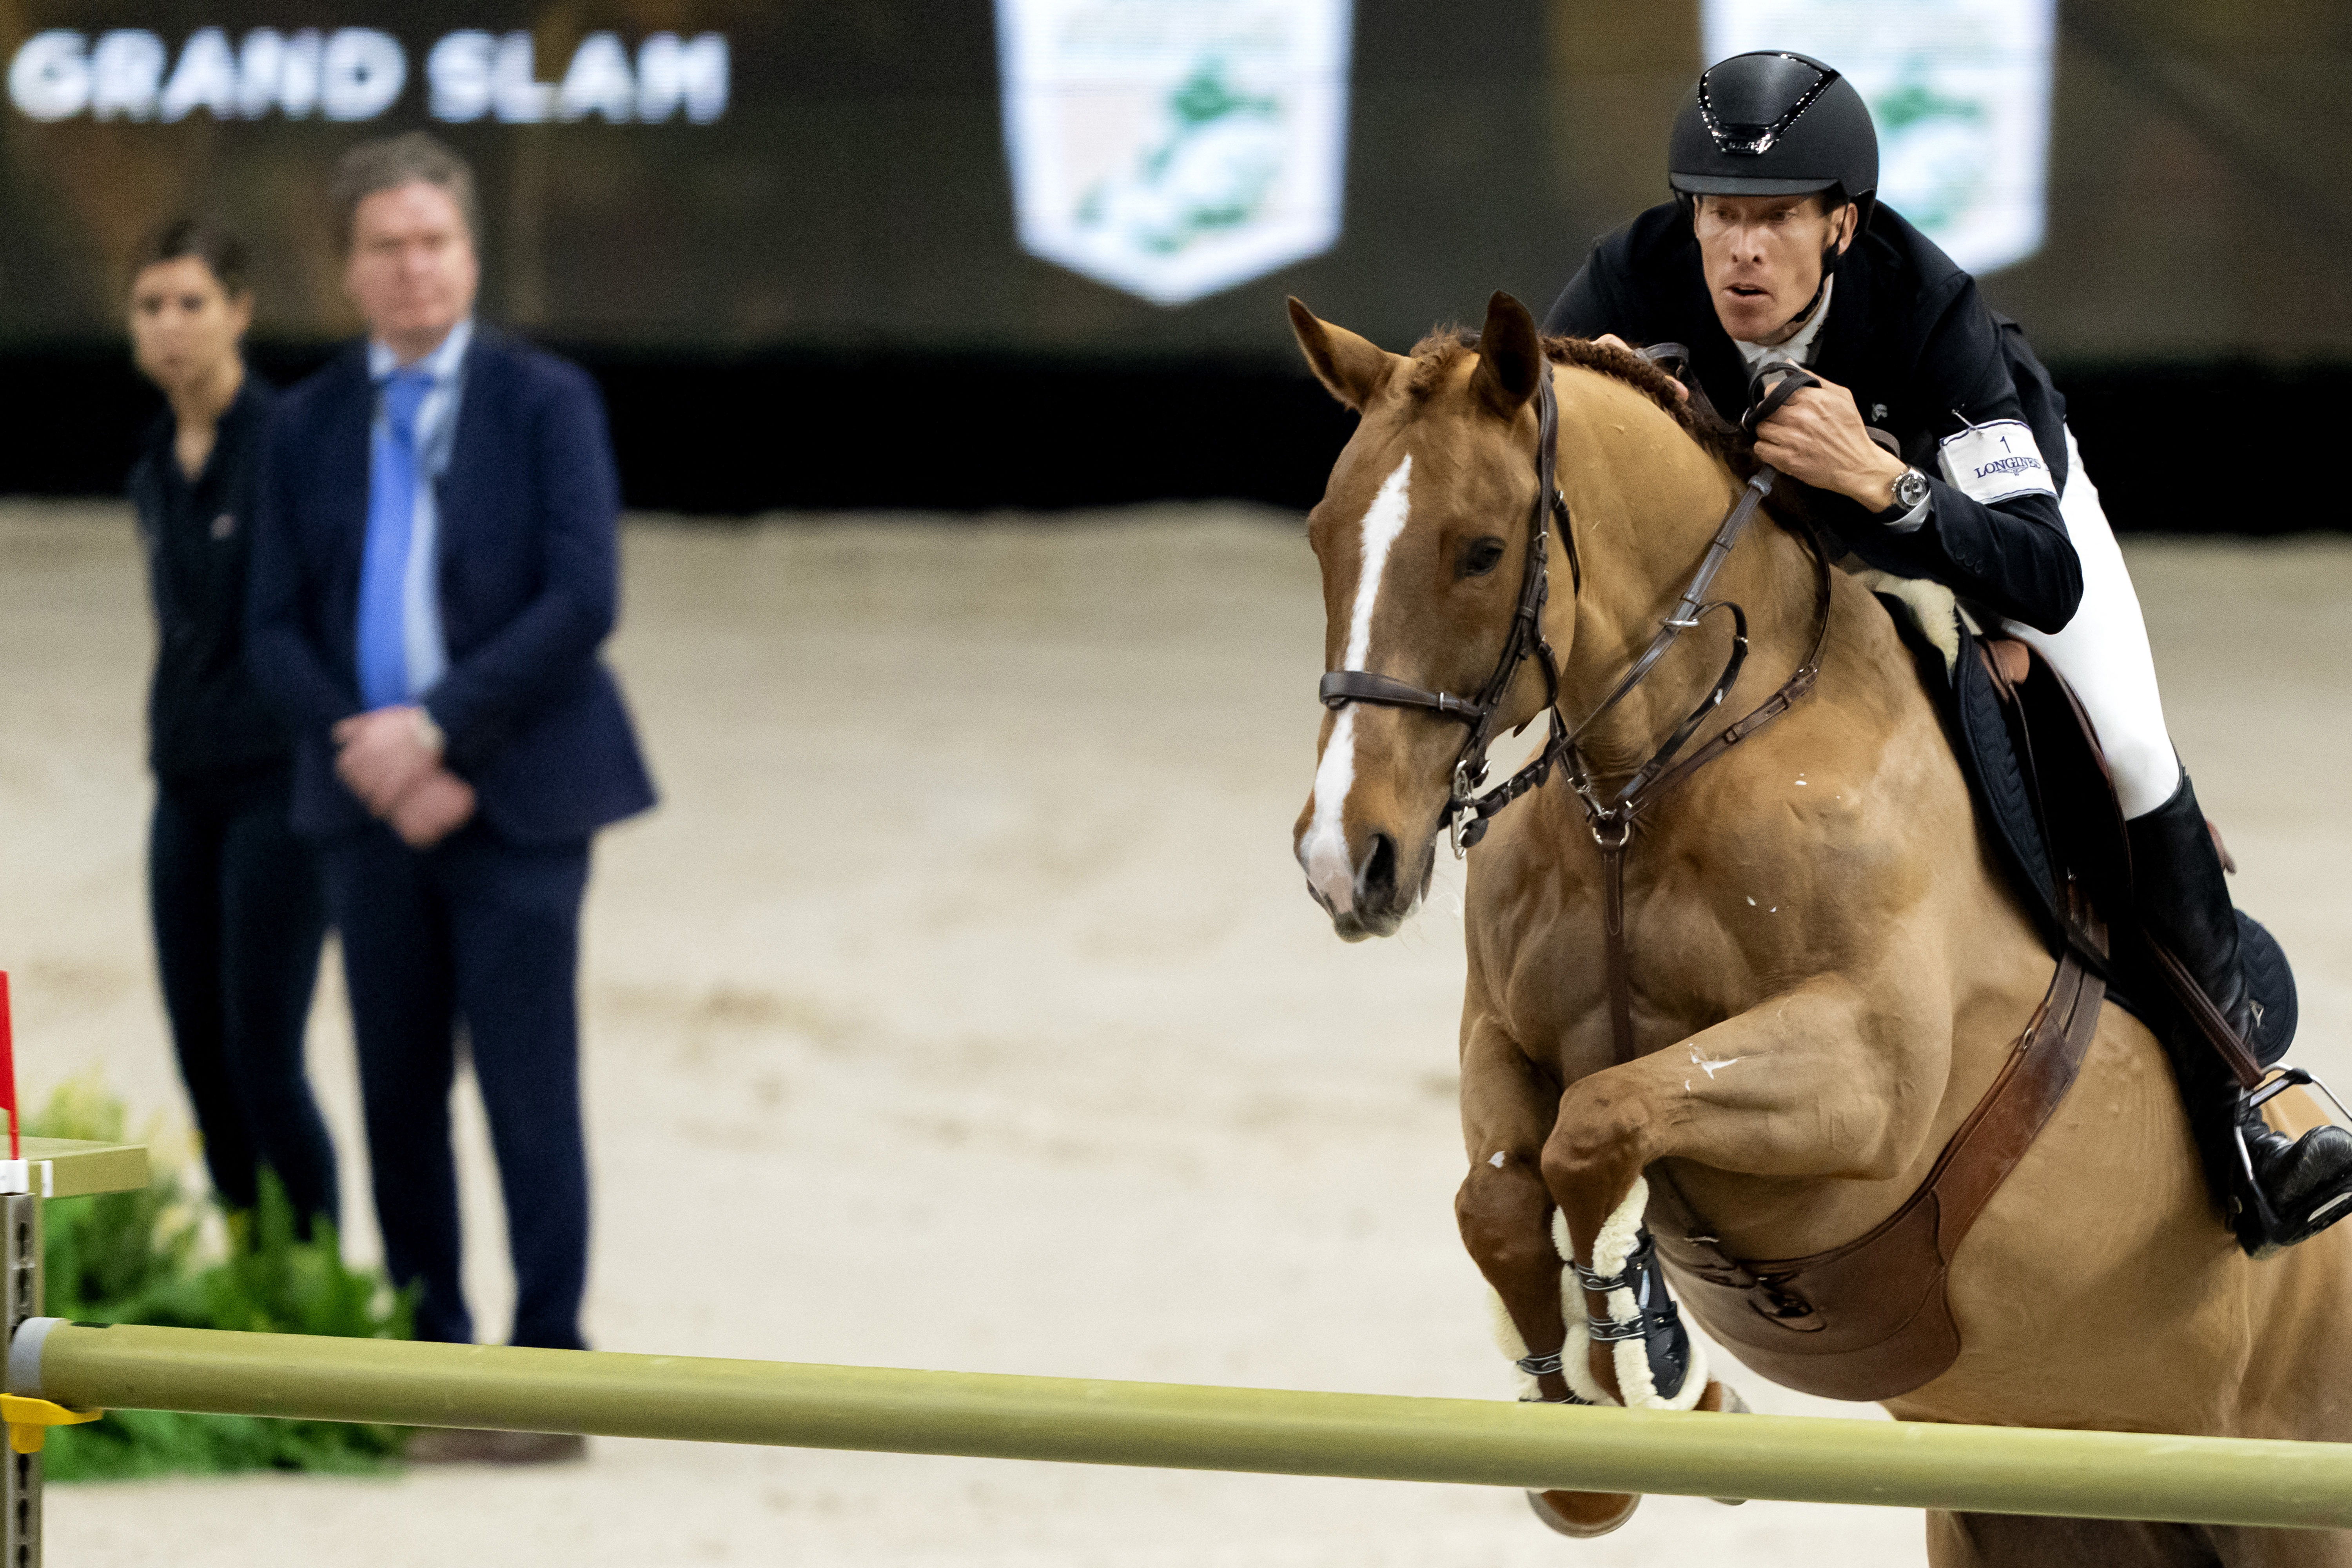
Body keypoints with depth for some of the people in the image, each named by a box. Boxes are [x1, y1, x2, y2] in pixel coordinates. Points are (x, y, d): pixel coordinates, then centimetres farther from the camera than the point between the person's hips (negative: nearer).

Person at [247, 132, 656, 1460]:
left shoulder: (545, 402, 0)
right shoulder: (311, 425, 10)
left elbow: (583, 600, -10)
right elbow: (278, 626, 6)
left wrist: (437, 729, -16)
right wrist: (372, 755, -9)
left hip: (514, 799, -4)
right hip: (372, 802, 4)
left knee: (529, 1091, -6)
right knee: (400, 1098, 5)